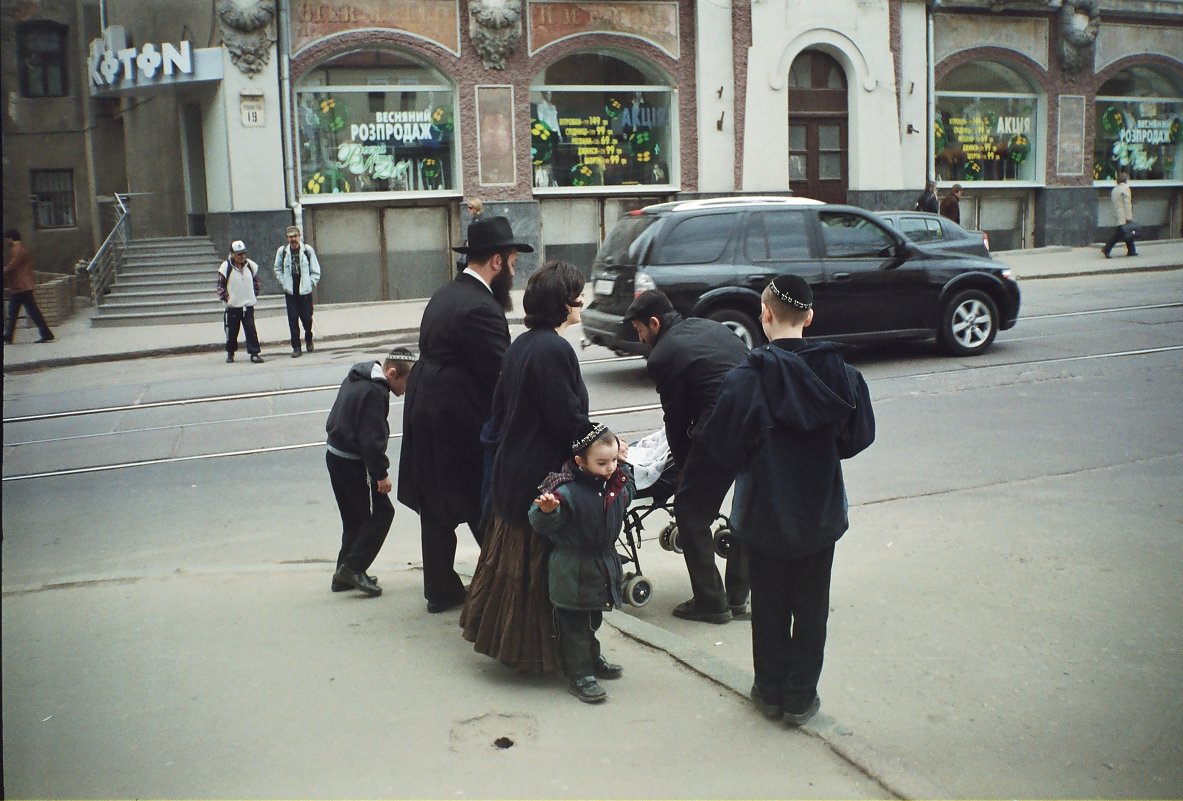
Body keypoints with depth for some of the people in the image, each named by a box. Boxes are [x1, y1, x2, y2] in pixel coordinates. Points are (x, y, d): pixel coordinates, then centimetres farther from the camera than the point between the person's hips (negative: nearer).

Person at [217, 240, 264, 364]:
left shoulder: (250, 265, 2)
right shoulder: (226, 267, -10)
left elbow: (256, 281, 16)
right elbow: (220, 285, -5)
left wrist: (255, 295, 10)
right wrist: (226, 298, -9)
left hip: (248, 305, 2)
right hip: (232, 306, -2)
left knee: (251, 330, -2)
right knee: (232, 331, 8)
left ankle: (255, 353, 0)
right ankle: (230, 353, 25)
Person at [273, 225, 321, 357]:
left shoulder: (308, 250, -2)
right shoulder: (282, 251, 1)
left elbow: (315, 271, 4)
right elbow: (278, 269, 13)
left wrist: (310, 284, -3)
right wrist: (283, 283, 3)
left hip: (305, 291, -1)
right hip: (290, 292, 1)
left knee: (307, 318, 3)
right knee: (293, 320, -1)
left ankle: (308, 339, 32)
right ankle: (296, 347, 5)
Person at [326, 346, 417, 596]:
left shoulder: (358, 376, 10)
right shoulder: (375, 392, -22)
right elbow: (371, 439, -25)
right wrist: (381, 474, -17)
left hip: (335, 454, 10)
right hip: (353, 463, -10)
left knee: (354, 517, 17)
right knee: (381, 512, -2)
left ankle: (345, 572, 20)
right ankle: (352, 568, -4)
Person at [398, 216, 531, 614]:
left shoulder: (443, 297, 11)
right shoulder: (481, 309, -20)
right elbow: (502, 374, -20)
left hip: (428, 415, 9)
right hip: (460, 427, -9)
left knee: (437, 511, 16)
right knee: (486, 514, 1)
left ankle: (441, 589, 26)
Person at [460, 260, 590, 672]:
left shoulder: (521, 345, 8)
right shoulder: (554, 350, -21)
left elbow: (500, 407, 13)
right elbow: (567, 421, -22)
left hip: (512, 473, 9)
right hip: (544, 479, -9)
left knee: (511, 558, 18)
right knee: (541, 565, 3)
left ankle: (506, 636, 31)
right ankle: (539, 649, 15)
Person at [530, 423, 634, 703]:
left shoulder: (615, 482, -3)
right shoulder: (567, 491, -26)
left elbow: (627, 493, 22)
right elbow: (541, 525, -24)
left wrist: (623, 464, 10)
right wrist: (546, 510, -46)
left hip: (603, 562, 7)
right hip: (572, 572, -7)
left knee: (593, 619, 25)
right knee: (574, 624, 4)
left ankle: (592, 658, 43)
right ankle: (579, 675, 14)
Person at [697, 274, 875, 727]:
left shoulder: (748, 378, -19)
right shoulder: (839, 373, -9)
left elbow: (721, 444, -15)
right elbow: (859, 436, 0)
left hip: (765, 514, -2)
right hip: (822, 514, 2)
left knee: (769, 606, 15)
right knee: (811, 607, 15)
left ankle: (771, 691, 26)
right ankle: (801, 697, 22)